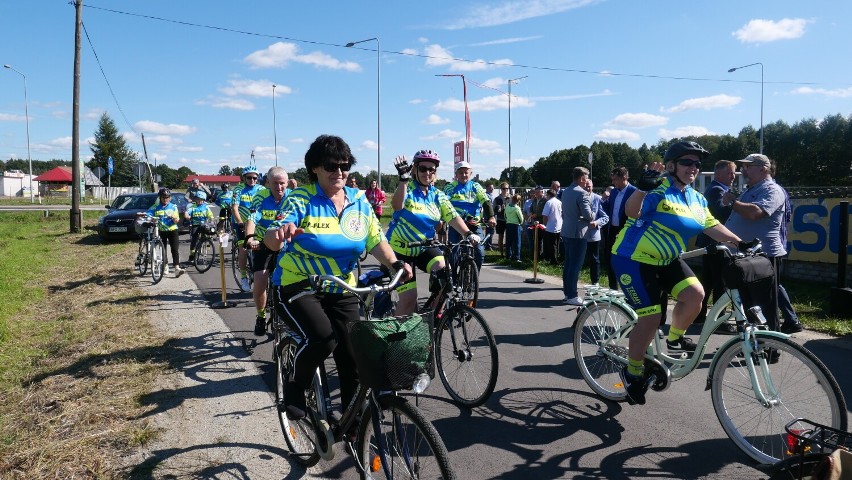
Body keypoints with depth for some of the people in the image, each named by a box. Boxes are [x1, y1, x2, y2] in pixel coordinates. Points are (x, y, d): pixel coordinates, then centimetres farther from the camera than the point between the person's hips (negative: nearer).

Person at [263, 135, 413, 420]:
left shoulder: (359, 201, 3)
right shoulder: (302, 199, -10)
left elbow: (376, 240, 0)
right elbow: (271, 241, -20)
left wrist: (395, 263, -20)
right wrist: (279, 233, -44)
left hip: (342, 292, 4)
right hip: (298, 287, -4)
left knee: (353, 359, -1)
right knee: (323, 338, -30)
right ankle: (296, 388, 0)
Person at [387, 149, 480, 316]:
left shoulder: (438, 195, 4)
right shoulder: (407, 188, -9)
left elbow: (453, 217, -8)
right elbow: (397, 206, -29)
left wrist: (468, 233, -25)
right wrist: (403, 178, -42)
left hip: (424, 248, 4)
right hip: (400, 249, -4)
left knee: (445, 272, -23)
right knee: (409, 299, -9)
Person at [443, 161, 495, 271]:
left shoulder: (476, 187, 7)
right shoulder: (450, 187, 6)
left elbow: (486, 202, -4)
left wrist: (491, 216, -21)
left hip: (474, 225, 1)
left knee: (479, 253, -10)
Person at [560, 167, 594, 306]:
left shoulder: (565, 191, 12)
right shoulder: (582, 193, -16)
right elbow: (588, 214, -20)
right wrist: (593, 216, 0)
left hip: (566, 232, 9)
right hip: (577, 233, -9)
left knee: (568, 263, 13)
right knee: (575, 265, -4)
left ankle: (567, 292, 19)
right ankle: (572, 296, -1)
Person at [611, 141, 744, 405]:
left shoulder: (697, 199, 10)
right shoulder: (658, 189, -16)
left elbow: (713, 226, 12)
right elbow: (631, 210, -31)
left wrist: (740, 243, 0)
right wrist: (642, 187, -49)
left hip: (667, 260, 7)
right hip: (634, 259, -7)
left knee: (695, 293, -17)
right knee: (651, 318, -10)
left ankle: (675, 339, 10)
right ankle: (632, 371, 12)